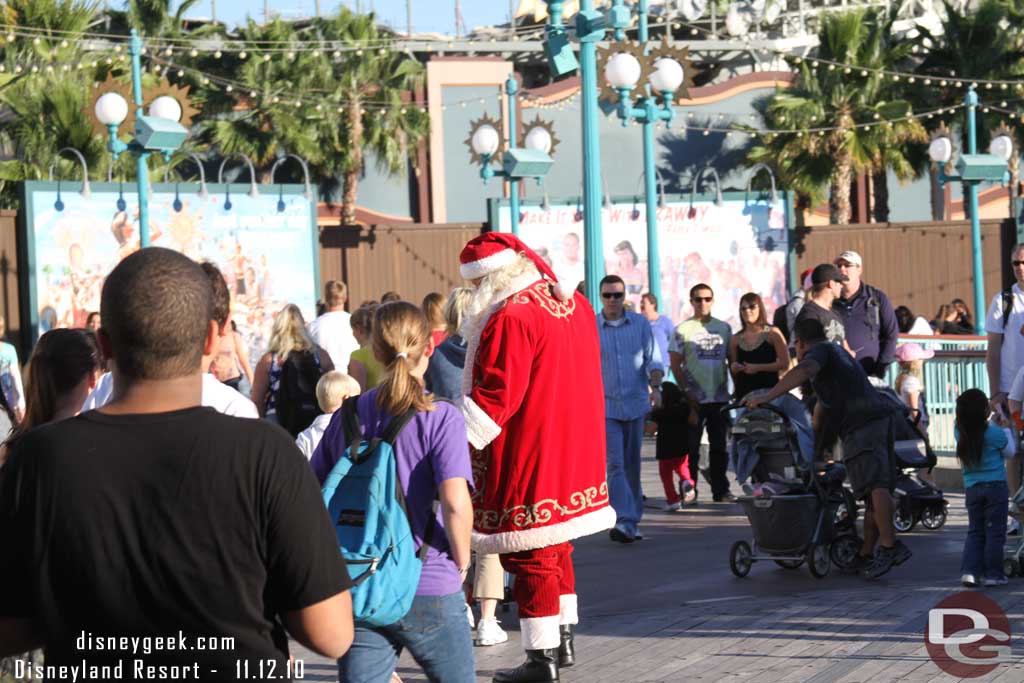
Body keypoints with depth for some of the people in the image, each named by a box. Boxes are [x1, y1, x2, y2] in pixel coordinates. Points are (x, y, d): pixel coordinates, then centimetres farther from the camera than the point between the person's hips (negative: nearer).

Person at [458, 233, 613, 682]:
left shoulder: (510, 318, -20)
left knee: (530, 557, -1)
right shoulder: (575, 305, 8)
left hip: (528, 459, -9)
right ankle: (563, 641, 30)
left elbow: (494, 397, -24)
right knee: (556, 549, 22)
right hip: (575, 453, 9)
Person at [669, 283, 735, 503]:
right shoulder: (683, 330, 0)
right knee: (691, 447, -2)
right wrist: (686, 392, -10)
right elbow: (676, 365, -2)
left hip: (719, 397, 3)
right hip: (694, 400, -3)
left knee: (719, 447, 7)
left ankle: (720, 490, 13)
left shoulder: (724, 328, 10)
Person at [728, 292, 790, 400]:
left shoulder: (772, 333, 1)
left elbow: (785, 364, -6)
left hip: (768, 391, -3)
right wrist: (733, 369, -3)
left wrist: (758, 368, -13)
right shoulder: (736, 339, 11)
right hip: (743, 393, 3)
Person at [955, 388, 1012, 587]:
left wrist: (993, 418, 21)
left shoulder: (960, 433, -3)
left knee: (975, 531, 11)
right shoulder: (995, 433, -12)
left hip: (972, 488, 4)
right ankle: (992, 574, 2)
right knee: (995, 531, 2)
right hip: (996, 486, -4)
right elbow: (1009, 452, 5)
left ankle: (969, 571, -1)